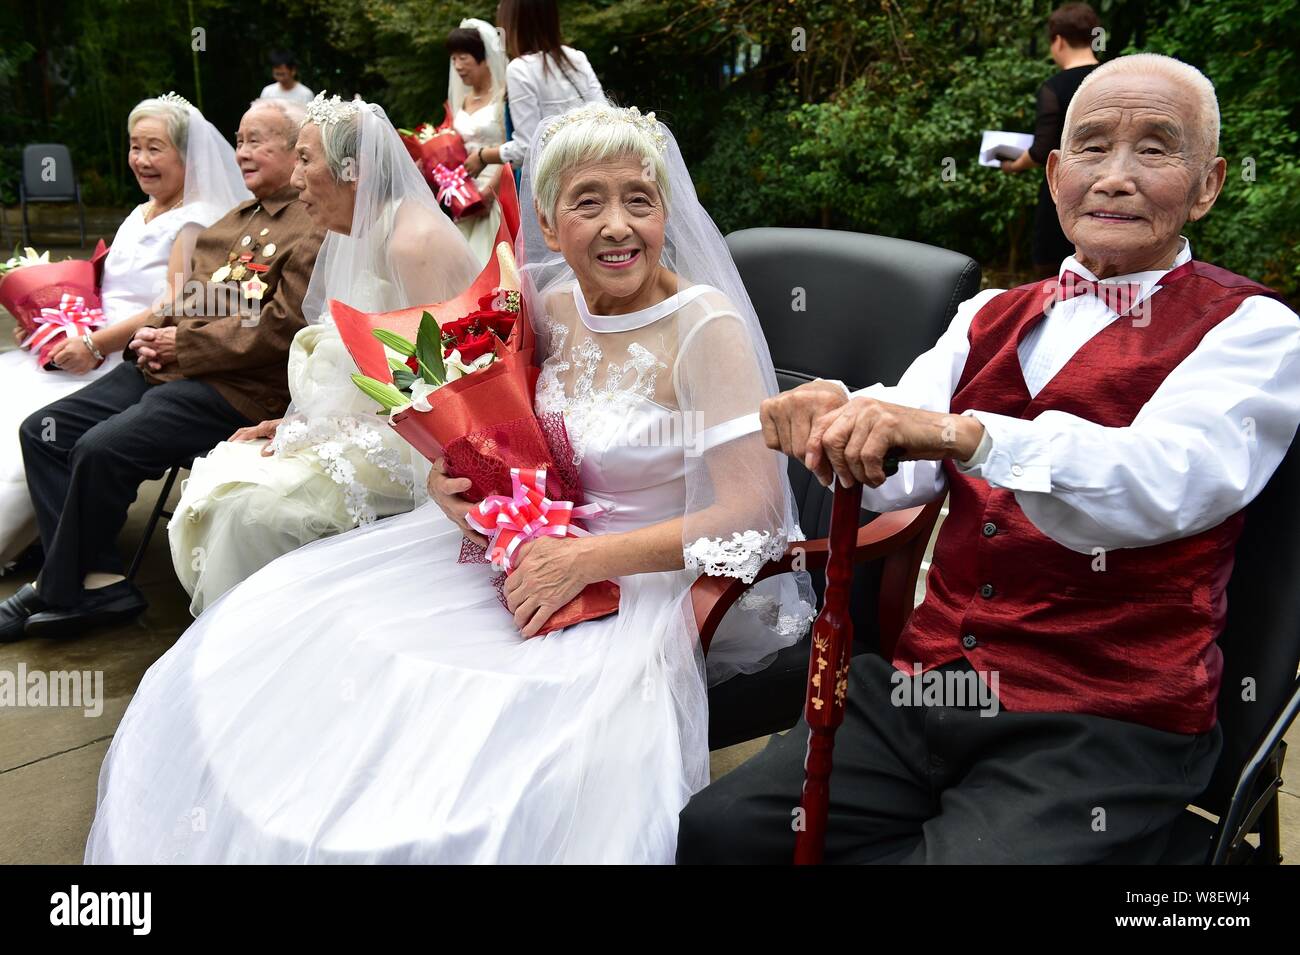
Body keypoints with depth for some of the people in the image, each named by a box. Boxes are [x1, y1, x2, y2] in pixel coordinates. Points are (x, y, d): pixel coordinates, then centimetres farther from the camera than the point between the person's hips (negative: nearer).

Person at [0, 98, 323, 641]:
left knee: (102, 448, -24)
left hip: (235, 388, -10)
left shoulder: (315, 227, -8)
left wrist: (184, 344, -12)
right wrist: (158, 337, 4)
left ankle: (59, 595, -1)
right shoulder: (233, 219, 23)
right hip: (165, 369, 10)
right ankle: (99, 583, -1)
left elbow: (282, 325, -18)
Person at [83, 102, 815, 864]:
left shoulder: (708, 329, -17)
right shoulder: (552, 306, 1)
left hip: (646, 577, -6)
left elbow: (756, 514, -21)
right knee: (288, 623, -1)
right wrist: (454, 477, -9)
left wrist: (588, 560, -25)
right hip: (533, 543, 6)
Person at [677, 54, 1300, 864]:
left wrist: (960, 433, -35)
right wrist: (834, 421, -20)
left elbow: (1168, 482, -20)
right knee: (714, 831, -7)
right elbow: (897, 475, 2)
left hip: (1100, 731, -4)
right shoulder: (989, 318, 14)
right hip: (922, 689, 4)